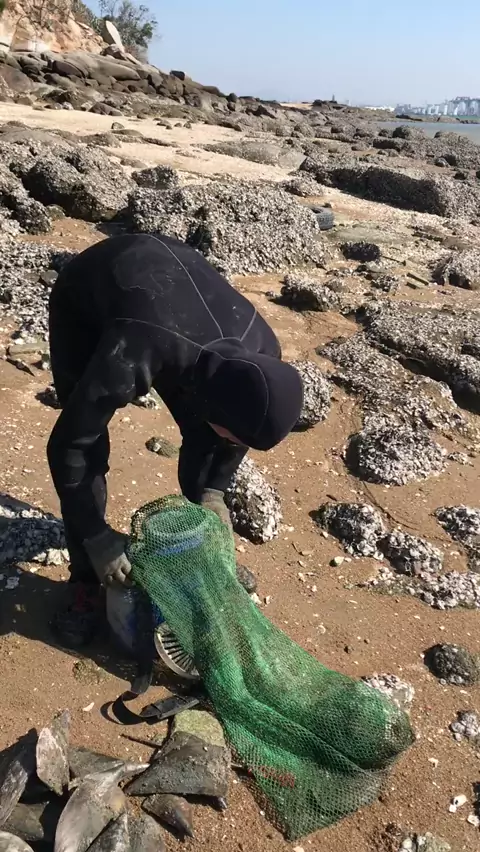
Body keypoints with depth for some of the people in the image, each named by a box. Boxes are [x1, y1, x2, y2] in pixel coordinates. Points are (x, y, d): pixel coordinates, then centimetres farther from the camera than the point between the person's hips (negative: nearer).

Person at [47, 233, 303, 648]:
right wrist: (98, 537, -24)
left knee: (202, 433, 0)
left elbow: (239, 420, -5)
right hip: (83, 297, -3)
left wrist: (214, 491, -9)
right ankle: (87, 582, 6)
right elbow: (67, 446, -32)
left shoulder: (262, 352, -29)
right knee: (87, 447, -13)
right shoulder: (131, 359, -46)